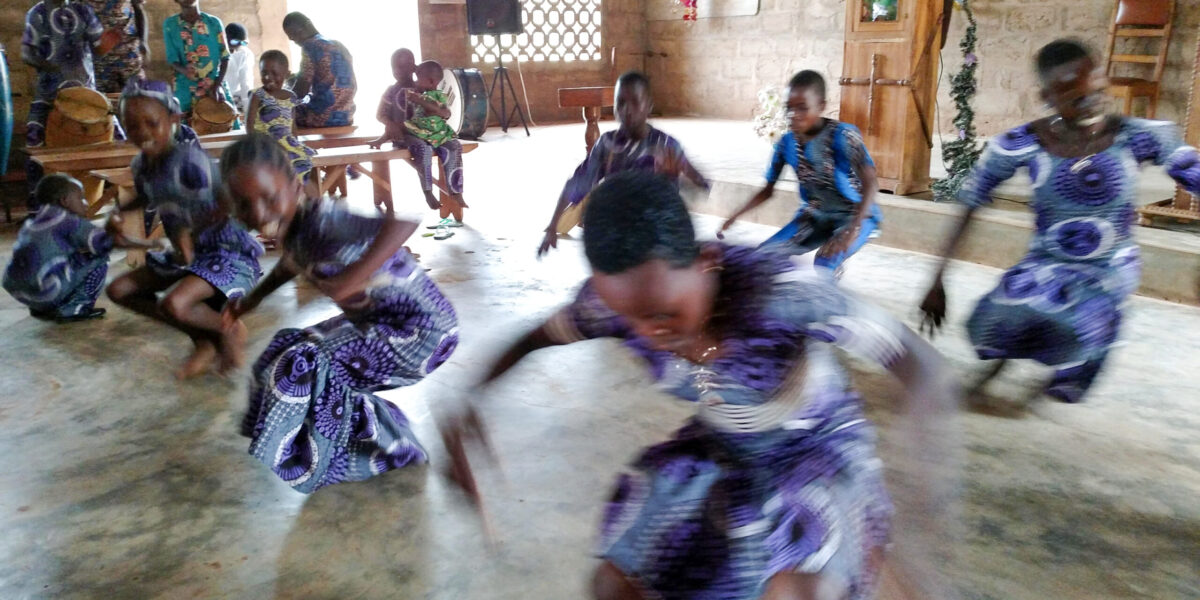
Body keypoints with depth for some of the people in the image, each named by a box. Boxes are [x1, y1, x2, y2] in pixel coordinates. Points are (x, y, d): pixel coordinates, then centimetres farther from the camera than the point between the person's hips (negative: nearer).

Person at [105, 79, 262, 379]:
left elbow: (234, 202, -32)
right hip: (187, 252, 10)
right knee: (119, 289, 8)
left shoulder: (188, 159, -25)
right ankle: (204, 339, 5)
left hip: (228, 250, -10)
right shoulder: (140, 165, 2)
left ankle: (228, 331, 1)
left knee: (173, 304, -31)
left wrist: (191, 232, -24)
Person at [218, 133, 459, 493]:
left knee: (303, 365, -17)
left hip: (421, 330, -9)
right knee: (284, 348, 13)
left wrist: (352, 277, -45)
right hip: (373, 323, 10)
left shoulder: (323, 220, -28)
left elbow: (406, 216, -45)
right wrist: (252, 299, 20)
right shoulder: (290, 226, -1)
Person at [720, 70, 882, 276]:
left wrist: (852, 229, -48)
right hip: (814, 215, 6)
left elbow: (871, 183, -34)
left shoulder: (842, 135, -23)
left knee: (824, 265, -31)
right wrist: (736, 216, -11)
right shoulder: (786, 143, -7)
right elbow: (768, 190, 4)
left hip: (855, 215, -5)